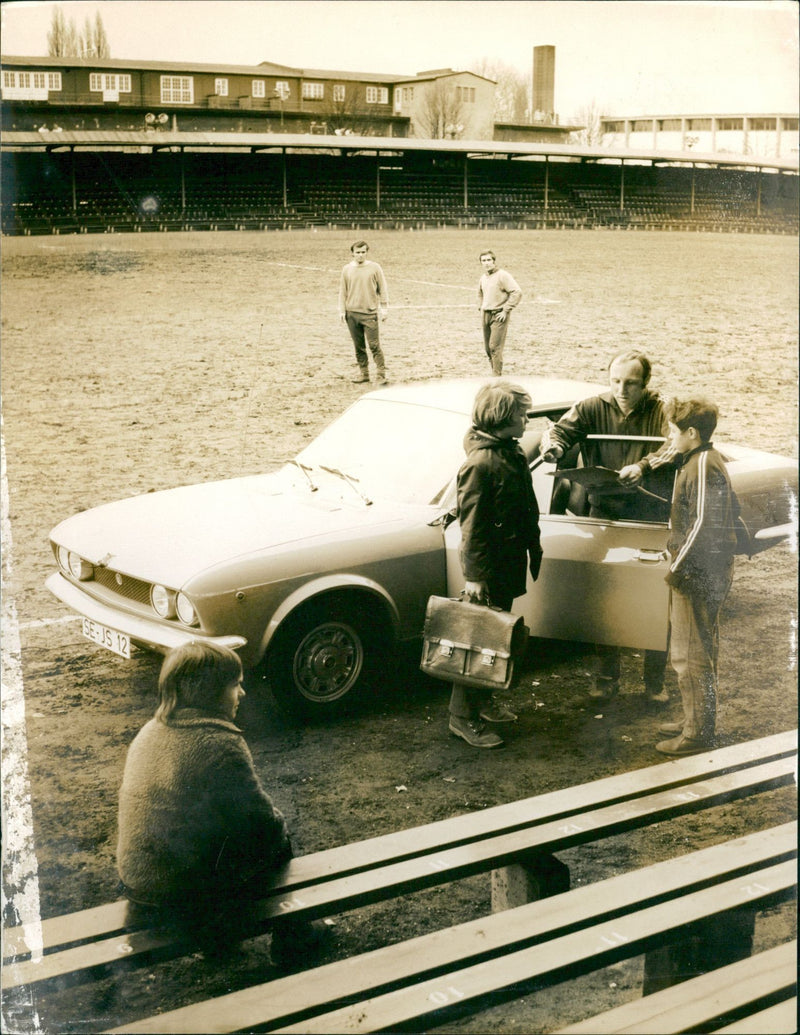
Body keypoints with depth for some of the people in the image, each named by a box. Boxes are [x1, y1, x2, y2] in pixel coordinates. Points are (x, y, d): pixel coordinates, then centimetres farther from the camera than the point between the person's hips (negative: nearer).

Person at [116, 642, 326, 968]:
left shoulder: (149, 732, 5)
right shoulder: (221, 745, -20)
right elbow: (261, 822, -15)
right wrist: (278, 826, 7)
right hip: (187, 890, -7)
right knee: (278, 840, 12)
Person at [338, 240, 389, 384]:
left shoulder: (374, 268, 1)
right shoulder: (347, 269, 7)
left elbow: (383, 289, 4)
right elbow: (342, 291, 12)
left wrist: (384, 309, 1)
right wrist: (342, 310, 6)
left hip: (370, 313, -3)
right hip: (352, 314, 3)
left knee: (374, 345, -6)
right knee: (358, 346, 8)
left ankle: (380, 374, 0)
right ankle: (363, 372, 19)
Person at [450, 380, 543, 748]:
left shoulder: (513, 452, 6)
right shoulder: (480, 464, -23)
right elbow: (472, 525, -21)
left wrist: (533, 545, 24)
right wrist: (473, 575, -20)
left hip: (509, 563, 9)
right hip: (488, 569, -9)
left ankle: (483, 700, 33)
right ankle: (462, 716, 7)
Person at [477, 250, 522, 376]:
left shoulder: (503, 276, -11)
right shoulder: (483, 278, 12)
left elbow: (517, 292, -17)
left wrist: (506, 310, -17)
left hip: (498, 316, -7)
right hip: (485, 316, 7)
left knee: (495, 347, -12)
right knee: (487, 347, 10)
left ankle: (497, 375, -8)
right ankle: (494, 370, 22)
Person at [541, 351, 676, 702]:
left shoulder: (662, 410, -5)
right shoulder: (593, 408, 1)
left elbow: (675, 447, -20)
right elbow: (563, 428, -9)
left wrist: (644, 466, -38)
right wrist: (553, 444, -33)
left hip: (653, 518, -1)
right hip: (605, 513, 1)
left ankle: (655, 680, 20)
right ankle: (606, 677, 22)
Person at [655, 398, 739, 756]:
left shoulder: (703, 466, -18)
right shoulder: (706, 461, 13)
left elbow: (704, 525, -24)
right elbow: (730, 512, 20)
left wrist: (678, 568, -18)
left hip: (697, 575, -11)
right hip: (706, 572, 11)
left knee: (691, 655, -4)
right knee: (700, 651, 19)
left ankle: (698, 734, 3)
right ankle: (696, 720, 31)